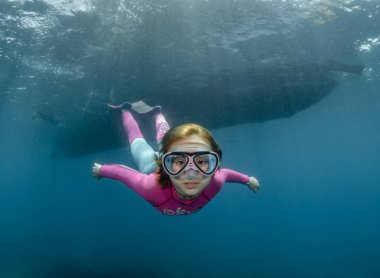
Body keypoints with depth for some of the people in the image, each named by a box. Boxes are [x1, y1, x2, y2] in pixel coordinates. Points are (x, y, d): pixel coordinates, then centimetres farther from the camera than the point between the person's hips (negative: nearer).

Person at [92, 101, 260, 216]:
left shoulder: (214, 183, -42)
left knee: (164, 139, 35)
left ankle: (157, 113, 61)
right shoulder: (152, 187, -51)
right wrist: (100, 169, -12)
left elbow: (225, 173, -18)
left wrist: (248, 180, 1)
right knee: (137, 140, 30)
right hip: (152, 167, -2)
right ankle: (126, 110, 54)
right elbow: (121, 171, -33)